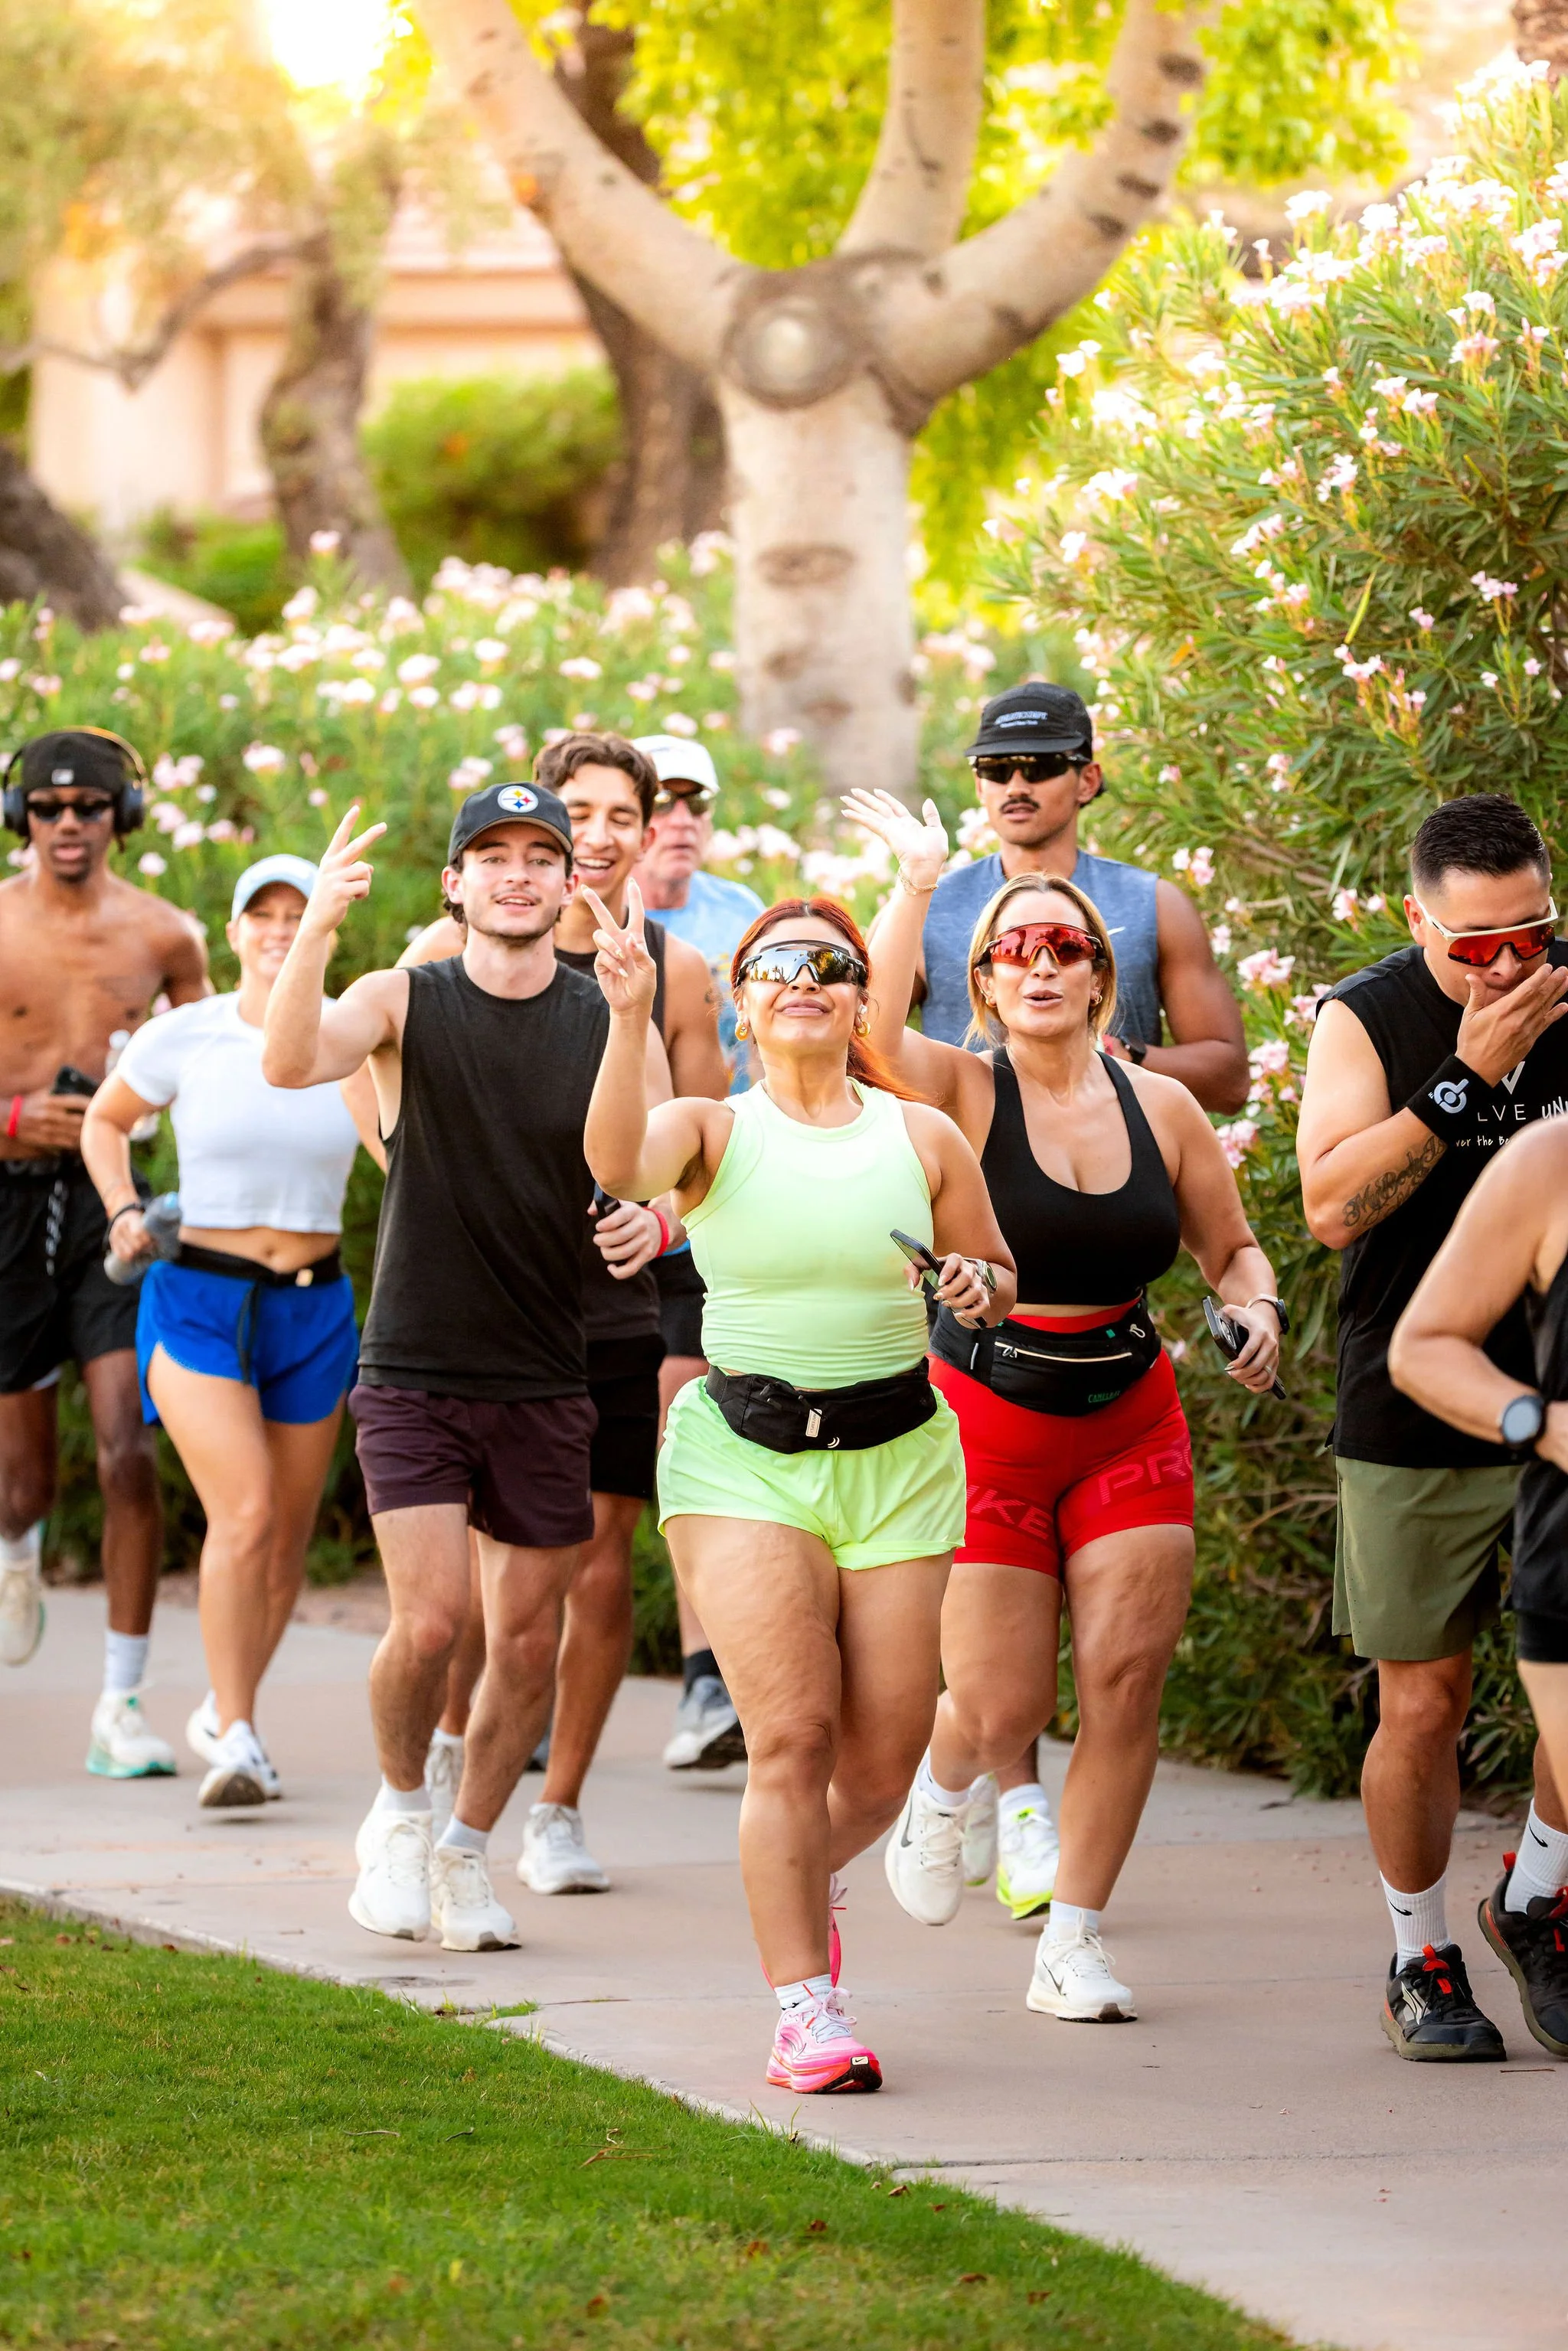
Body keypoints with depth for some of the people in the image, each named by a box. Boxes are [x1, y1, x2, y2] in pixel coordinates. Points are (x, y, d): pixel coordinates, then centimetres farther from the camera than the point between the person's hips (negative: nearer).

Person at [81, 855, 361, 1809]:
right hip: (198, 1302, -3)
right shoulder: (183, 1037, -3)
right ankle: (237, 1741, -15)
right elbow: (105, 1121, 14)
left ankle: (225, 1711, 32)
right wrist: (125, 1211, -1)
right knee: (243, 1515, -20)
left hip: (314, 1311, 3)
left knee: (288, 1536, 9)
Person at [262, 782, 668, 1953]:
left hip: (546, 1383, 2)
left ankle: (468, 1848, 26)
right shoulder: (406, 1002, -3)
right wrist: (316, 928, -37)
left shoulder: (608, 1019, 2)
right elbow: (291, 1062, -22)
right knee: (429, 1618, -14)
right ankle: (400, 1807, 14)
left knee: (530, 1641, 5)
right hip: (415, 1373, -2)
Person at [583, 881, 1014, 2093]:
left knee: (882, 1764, 2)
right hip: (743, 1458, -2)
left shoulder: (924, 1138, 5)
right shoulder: (712, 1131, -1)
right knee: (791, 1734, -16)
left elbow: (1002, 1276, 17)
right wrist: (631, 1017, -37)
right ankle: (805, 2007, -10)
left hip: (896, 1459, 2)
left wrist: (979, 1285, -7)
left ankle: (801, 1883, 36)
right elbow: (617, 1162, -24)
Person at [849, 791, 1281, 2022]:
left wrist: (1258, 1310, -8)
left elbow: (1234, 1248, 14)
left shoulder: (1160, 1107, 3)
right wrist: (919, 885, -27)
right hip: (984, 1425, -3)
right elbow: (867, 1034, -28)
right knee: (1003, 1708, -4)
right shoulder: (962, 1090, -6)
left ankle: (1073, 1943, 6)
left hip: (1131, 1423, 3)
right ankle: (945, 1786, 34)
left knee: (1127, 1678, -7)